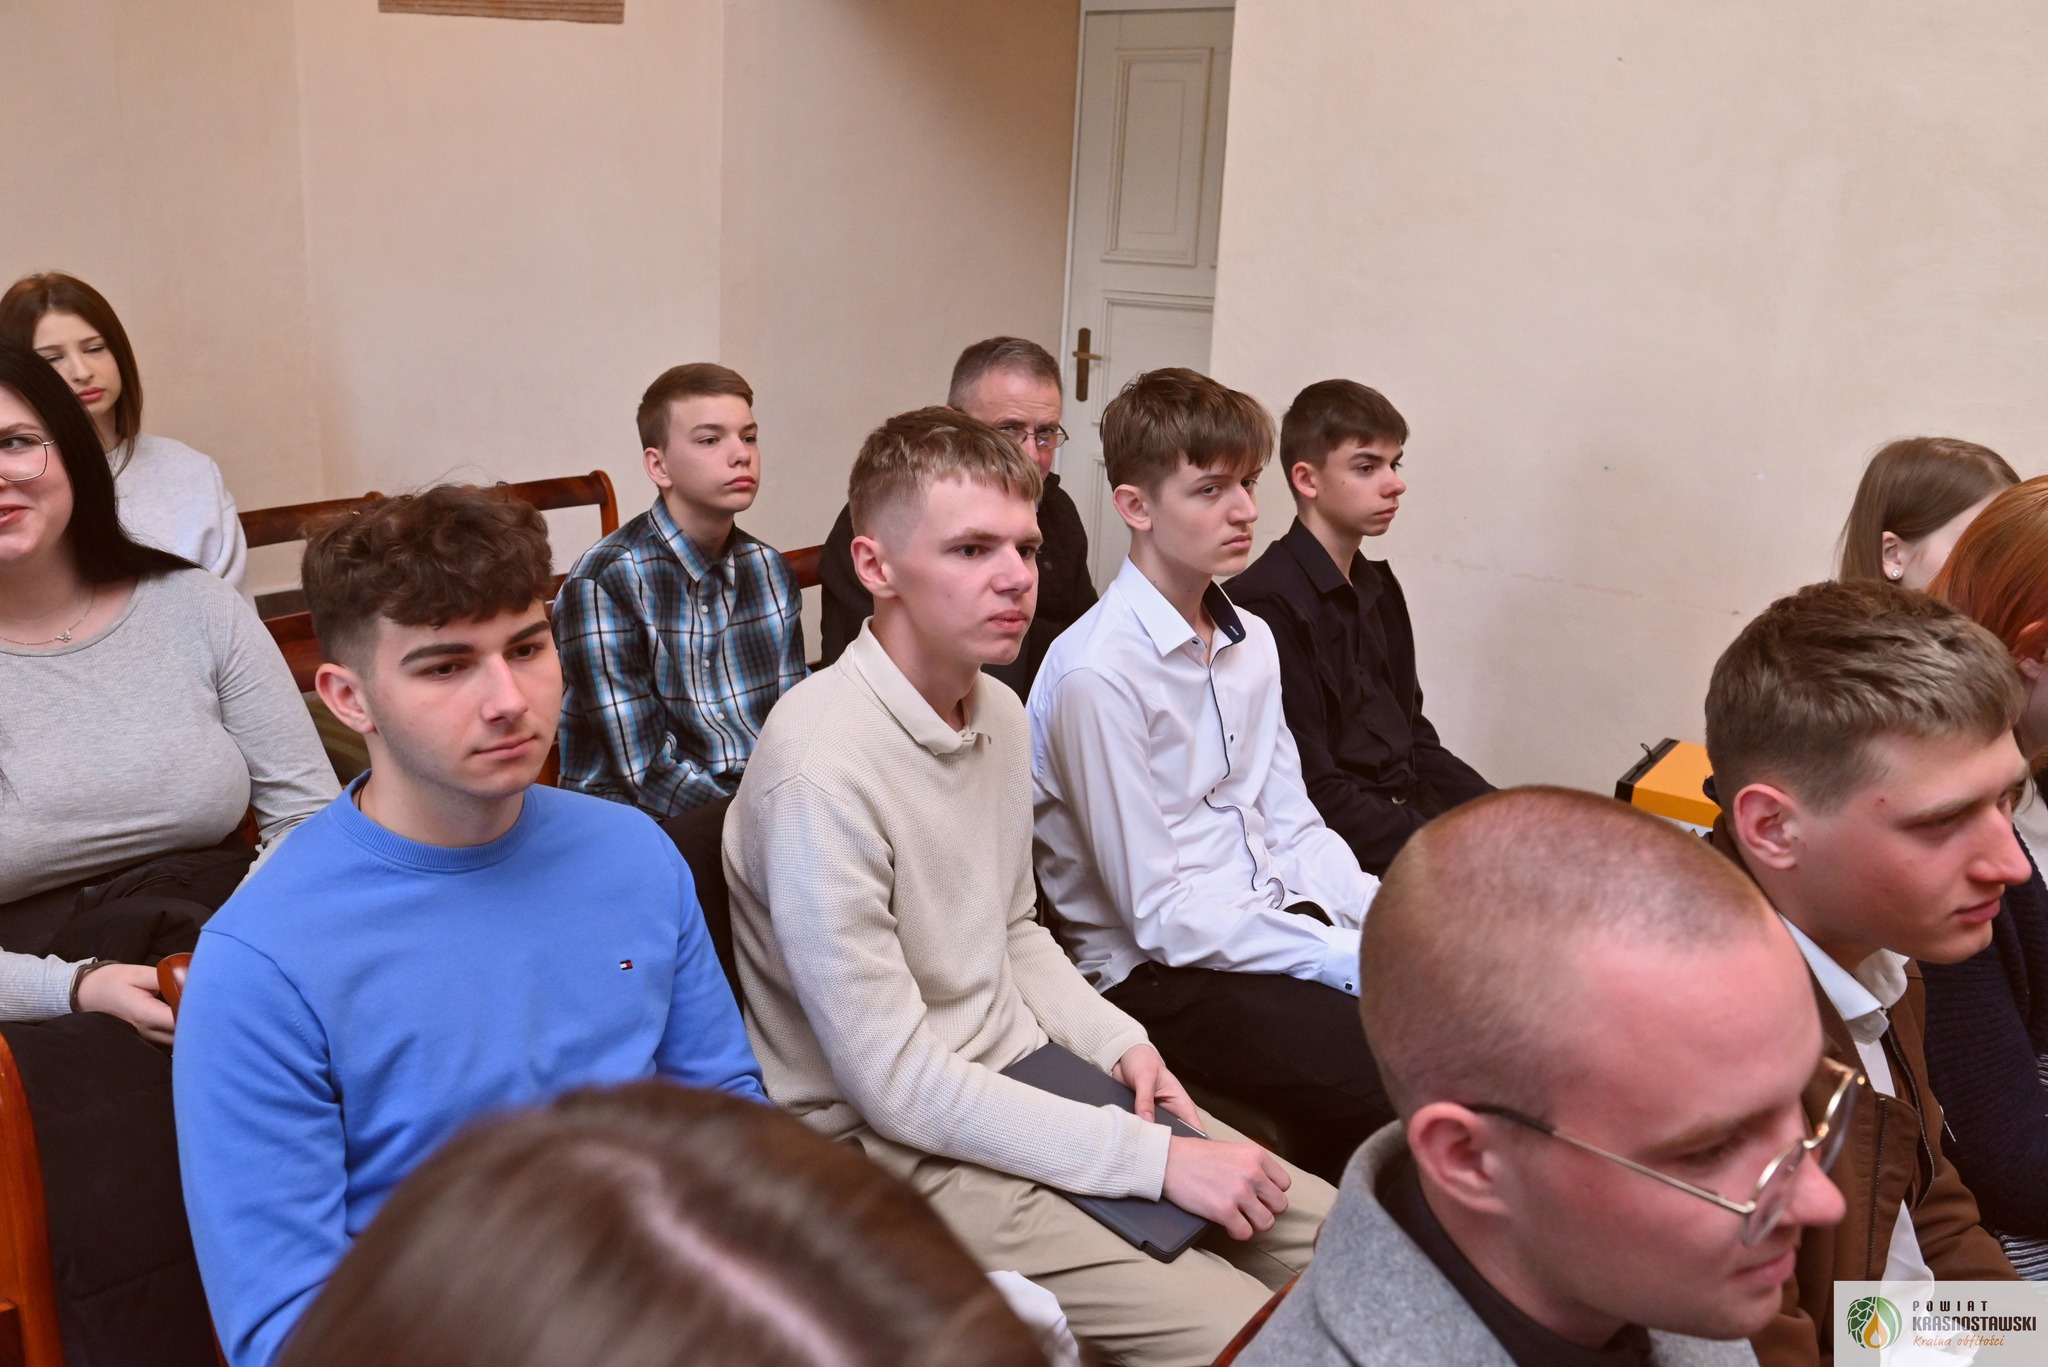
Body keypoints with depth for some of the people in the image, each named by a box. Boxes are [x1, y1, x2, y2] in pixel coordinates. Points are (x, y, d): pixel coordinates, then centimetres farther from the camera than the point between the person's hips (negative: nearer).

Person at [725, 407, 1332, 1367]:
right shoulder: (820, 766, -25)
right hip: (892, 1146, -8)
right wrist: (1157, 1158, -20)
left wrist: (1116, 1040, -1)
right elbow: (895, 1082, -22)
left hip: (1023, 1074, 8)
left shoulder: (1002, 711, 2)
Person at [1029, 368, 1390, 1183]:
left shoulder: (1251, 643, 11)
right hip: (1160, 974, -8)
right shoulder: (1096, 674, -16)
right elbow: (1160, 912, -16)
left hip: (1273, 928, 8)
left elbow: (1293, 829, 13)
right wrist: (1356, 960, -17)